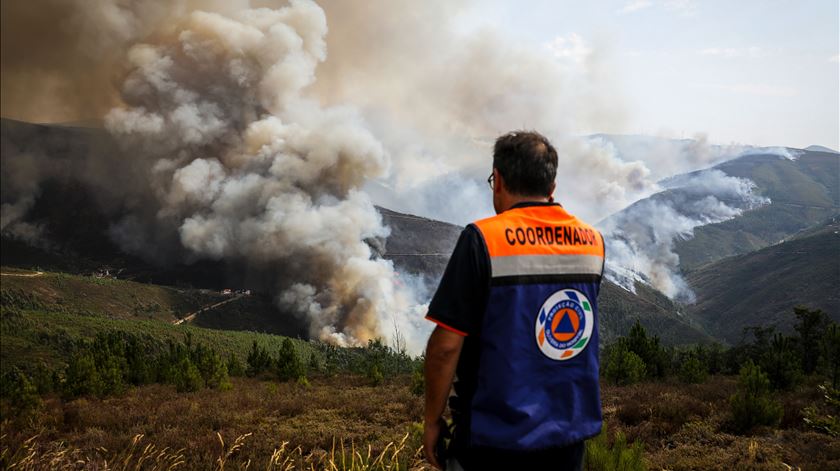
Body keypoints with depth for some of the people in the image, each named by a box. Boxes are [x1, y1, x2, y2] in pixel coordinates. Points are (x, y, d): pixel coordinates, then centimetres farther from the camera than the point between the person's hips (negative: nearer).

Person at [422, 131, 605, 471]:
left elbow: (446, 345, -17)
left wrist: (432, 421, -5)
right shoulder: (592, 241, 1)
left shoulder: (483, 239, -16)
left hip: (497, 442, -5)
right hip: (571, 435, 5)